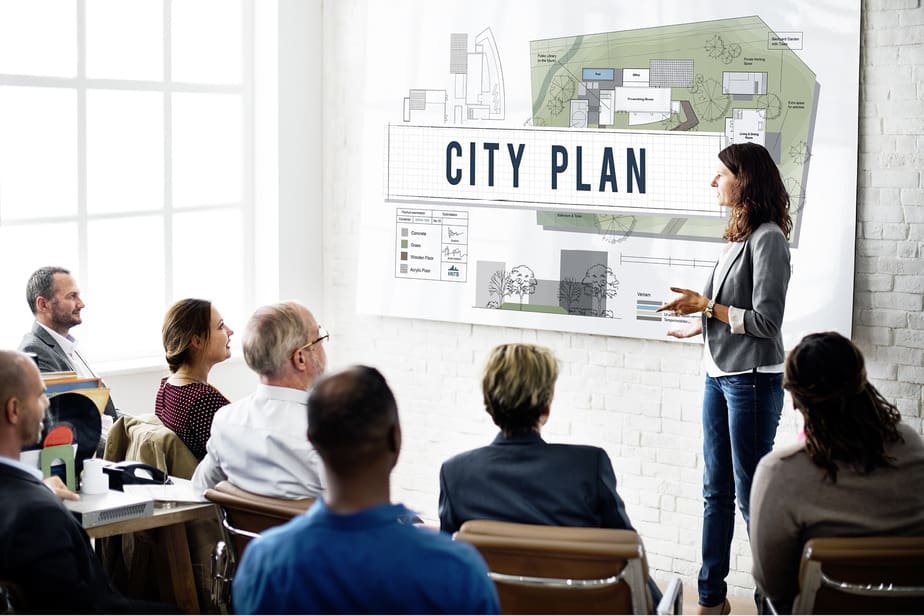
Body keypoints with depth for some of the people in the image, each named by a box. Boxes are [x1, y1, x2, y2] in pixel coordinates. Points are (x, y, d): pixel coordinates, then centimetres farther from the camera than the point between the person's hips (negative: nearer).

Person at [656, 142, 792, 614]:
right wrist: (698, 326, 21)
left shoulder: (767, 238, -15)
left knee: (752, 495, -2)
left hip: (752, 379, -9)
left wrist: (705, 306, -13)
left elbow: (765, 320, -18)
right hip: (719, 375, 9)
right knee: (716, 492, 13)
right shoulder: (738, 236, 9)